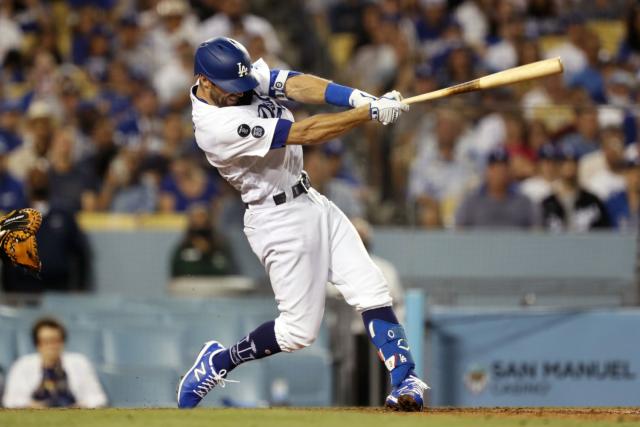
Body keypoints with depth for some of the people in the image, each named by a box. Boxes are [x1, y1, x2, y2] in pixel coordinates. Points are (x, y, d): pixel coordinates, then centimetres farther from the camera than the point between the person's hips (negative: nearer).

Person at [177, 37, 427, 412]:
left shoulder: (246, 74, -2)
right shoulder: (217, 127, -27)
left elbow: (296, 85, -13)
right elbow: (304, 133, -28)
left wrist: (362, 98, -29)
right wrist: (371, 112, -29)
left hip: (311, 201, 8)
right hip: (280, 220, -8)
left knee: (372, 294, -2)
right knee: (300, 330, -2)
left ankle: (406, 382, -4)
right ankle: (220, 361, 18)